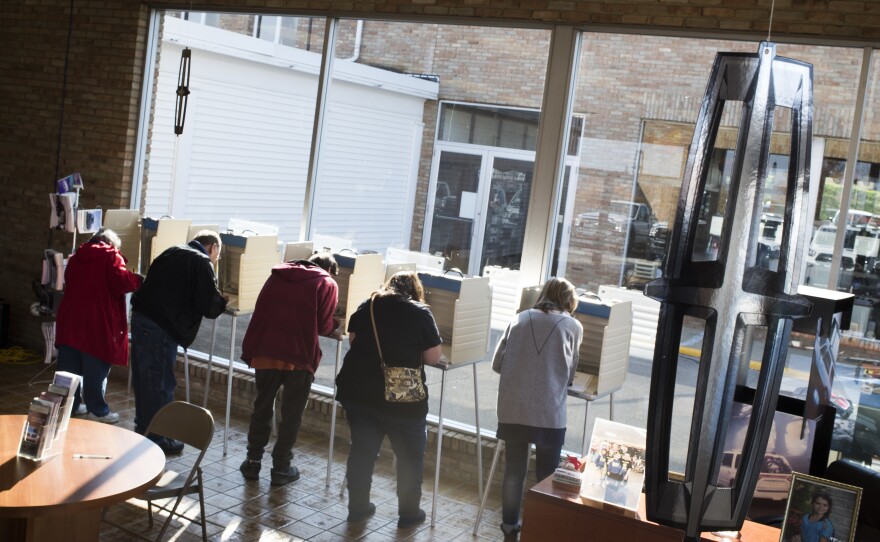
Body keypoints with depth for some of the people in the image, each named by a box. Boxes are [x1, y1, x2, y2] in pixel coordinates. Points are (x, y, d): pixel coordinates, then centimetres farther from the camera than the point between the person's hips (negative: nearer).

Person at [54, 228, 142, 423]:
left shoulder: (76, 256, 18)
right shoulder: (111, 256, -3)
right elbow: (121, 281, -17)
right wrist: (139, 280, -1)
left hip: (70, 318, 6)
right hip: (96, 322, -6)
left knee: (69, 366, 12)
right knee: (95, 368, 0)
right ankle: (96, 410, 5)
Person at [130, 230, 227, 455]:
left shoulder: (172, 252, 16)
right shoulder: (201, 263, -8)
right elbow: (210, 307, -13)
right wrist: (223, 302, 9)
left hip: (140, 318, 8)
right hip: (161, 328, -8)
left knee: (143, 379, 19)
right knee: (160, 384, 2)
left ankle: (143, 428, 33)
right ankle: (158, 438, 11)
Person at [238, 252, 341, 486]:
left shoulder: (278, 275, 18)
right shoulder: (327, 284, 4)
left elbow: (261, 311, 16)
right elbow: (323, 326, -2)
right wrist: (336, 323, 17)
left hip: (265, 351, 4)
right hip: (299, 356, -4)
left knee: (262, 407, 18)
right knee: (291, 414, 10)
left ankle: (253, 461, 23)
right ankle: (281, 468, 14)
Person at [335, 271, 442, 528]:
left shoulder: (367, 305, 9)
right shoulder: (421, 312, -2)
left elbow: (352, 339, 18)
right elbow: (433, 357, -2)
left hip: (358, 389, 4)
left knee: (361, 449, 16)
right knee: (410, 455, 12)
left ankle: (358, 506, 25)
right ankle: (408, 512, 19)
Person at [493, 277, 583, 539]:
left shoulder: (521, 318, 9)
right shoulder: (573, 326, 4)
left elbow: (497, 364, 10)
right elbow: (569, 374, 11)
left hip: (512, 409, 3)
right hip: (549, 413, -2)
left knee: (514, 469, 17)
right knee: (546, 475, 12)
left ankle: (509, 526, 28)